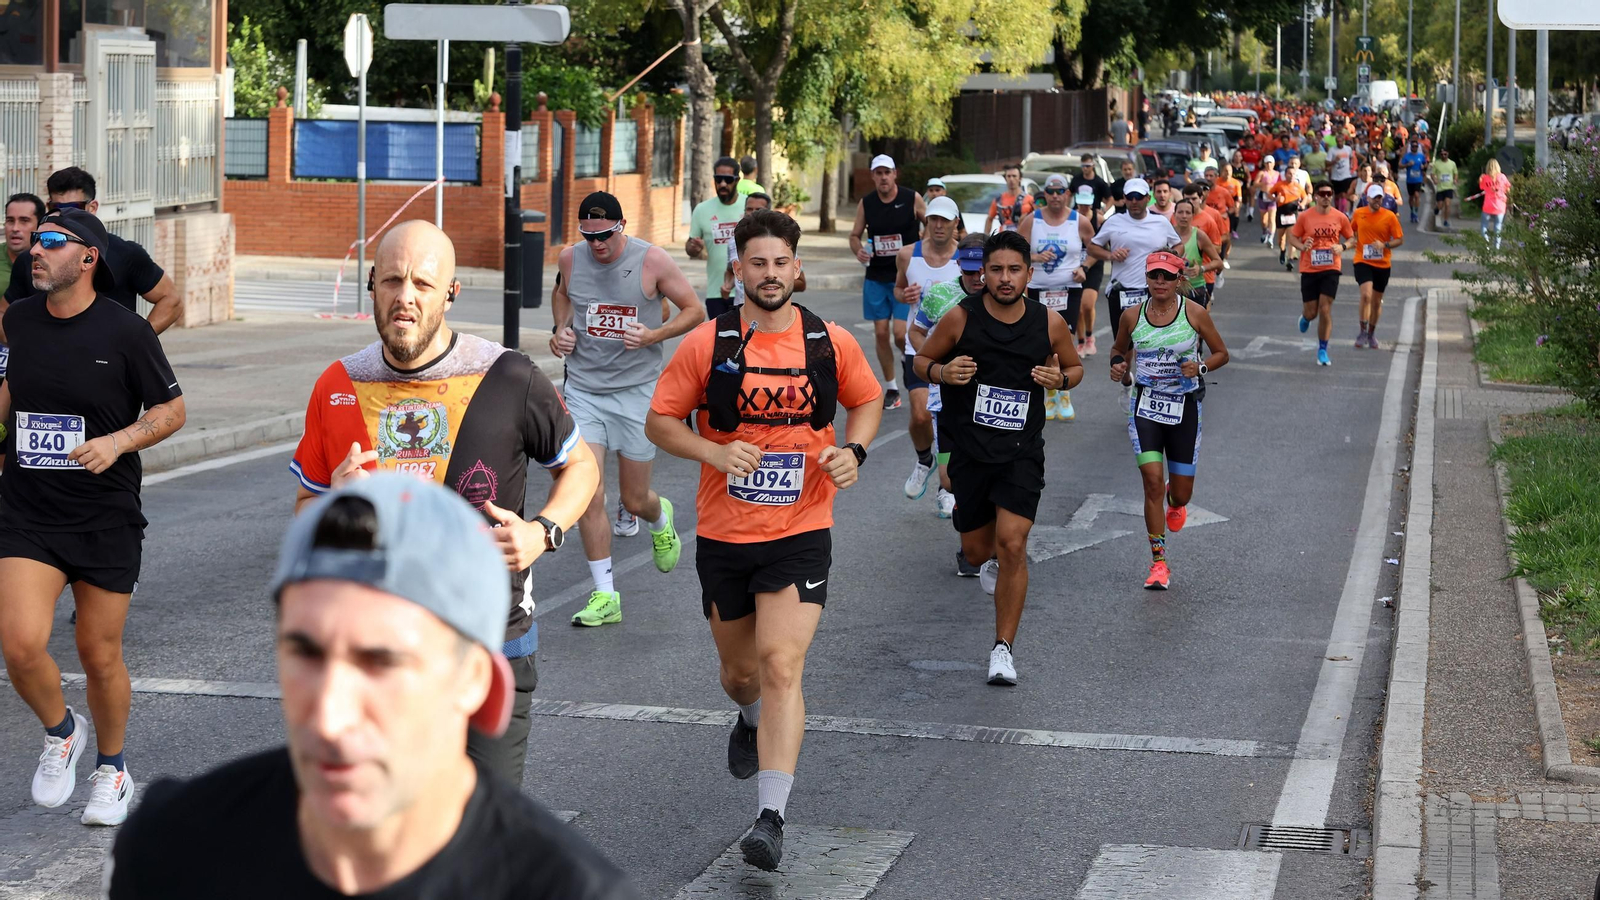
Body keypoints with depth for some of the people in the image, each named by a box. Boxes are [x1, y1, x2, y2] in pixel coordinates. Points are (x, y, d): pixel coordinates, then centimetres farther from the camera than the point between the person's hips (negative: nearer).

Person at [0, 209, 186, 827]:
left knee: (100, 656, 7)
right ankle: (61, 732, 15)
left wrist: (118, 441, -18)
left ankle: (111, 769, 33)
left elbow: (171, 410, -3)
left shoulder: (124, 330, -10)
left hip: (106, 520, -2)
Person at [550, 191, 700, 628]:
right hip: (583, 389, 2)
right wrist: (561, 329, 4)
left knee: (635, 501, 7)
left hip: (636, 390, -2)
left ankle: (660, 519, 46)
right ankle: (605, 595, 0)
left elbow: (695, 310, -2)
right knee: (587, 494, -10)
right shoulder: (570, 258, -1)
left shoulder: (651, 260, -11)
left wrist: (653, 336, -17)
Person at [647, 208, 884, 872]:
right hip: (723, 536, 2)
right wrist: (715, 453, -17)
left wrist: (852, 451, -4)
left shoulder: (831, 343, -1)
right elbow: (659, 421, 1)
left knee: (781, 666, -16)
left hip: (800, 535, -1)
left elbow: (868, 401, 16)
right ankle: (753, 719, 55)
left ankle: (771, 818, -17)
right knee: (740, 670, 17)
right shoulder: (707, 345, -5)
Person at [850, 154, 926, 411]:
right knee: (881, 333, 4)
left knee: (900, 333, -12)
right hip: (876, 277, 3)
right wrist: (858, 250, -9)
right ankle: (891, 388, 16)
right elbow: (855, 234, 11)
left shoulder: (912, 199, -6)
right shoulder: (865, 204, 1)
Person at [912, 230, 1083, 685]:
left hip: (1021, 452, -1)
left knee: (1012, 544, -16)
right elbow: (922, 359, 5)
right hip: (970, 450, 1)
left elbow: (1075, 366, 13)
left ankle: (1004, 647, -6)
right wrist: (942, 372, -18)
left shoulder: (1049, 324, -4)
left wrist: (1060, 379, -10)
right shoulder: (961, 317, -8)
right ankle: (996, 559, 52)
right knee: (976, 548, 12)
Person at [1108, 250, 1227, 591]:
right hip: (1145, 405, 0)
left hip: (1184, 406, 0)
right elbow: (1119, 350, 16)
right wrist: (1118, 367, -7)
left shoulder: (1195, 314, -6)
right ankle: (1159, 564, -5)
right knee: (1152, 481, -14)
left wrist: (1201, 367, -17)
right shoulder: (1132, 316, -2)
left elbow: (1221, 353, 3)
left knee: (1181, 492, 6)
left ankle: (1175, 502, 48)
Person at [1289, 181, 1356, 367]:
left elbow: (1352, 239, 10)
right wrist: (1302, 246, -15)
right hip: (1309, 269, 0)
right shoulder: (1305, 217, -4)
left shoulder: (1340, 217, -1)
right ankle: (1305, 317, 43)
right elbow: (1292, 236, 6)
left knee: (1325, 310, -8)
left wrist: (1342, 246, -12)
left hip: (1330, 269, 0)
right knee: (1311, 312, 3)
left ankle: (1322, 351, 4)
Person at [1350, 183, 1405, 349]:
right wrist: (1353, 241, 0)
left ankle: (1371, 334, 30)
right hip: (1363, 261, -1)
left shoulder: (1390, 216, -5)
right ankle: (1362, 331, -8)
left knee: (1377, 302, 10)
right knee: (1366, 295, -21)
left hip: (1382, 264, 1)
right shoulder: (1359, 213, 1)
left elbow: (1400, 239, -2)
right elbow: (1351, 230, 20)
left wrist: (1385, 245, -19)